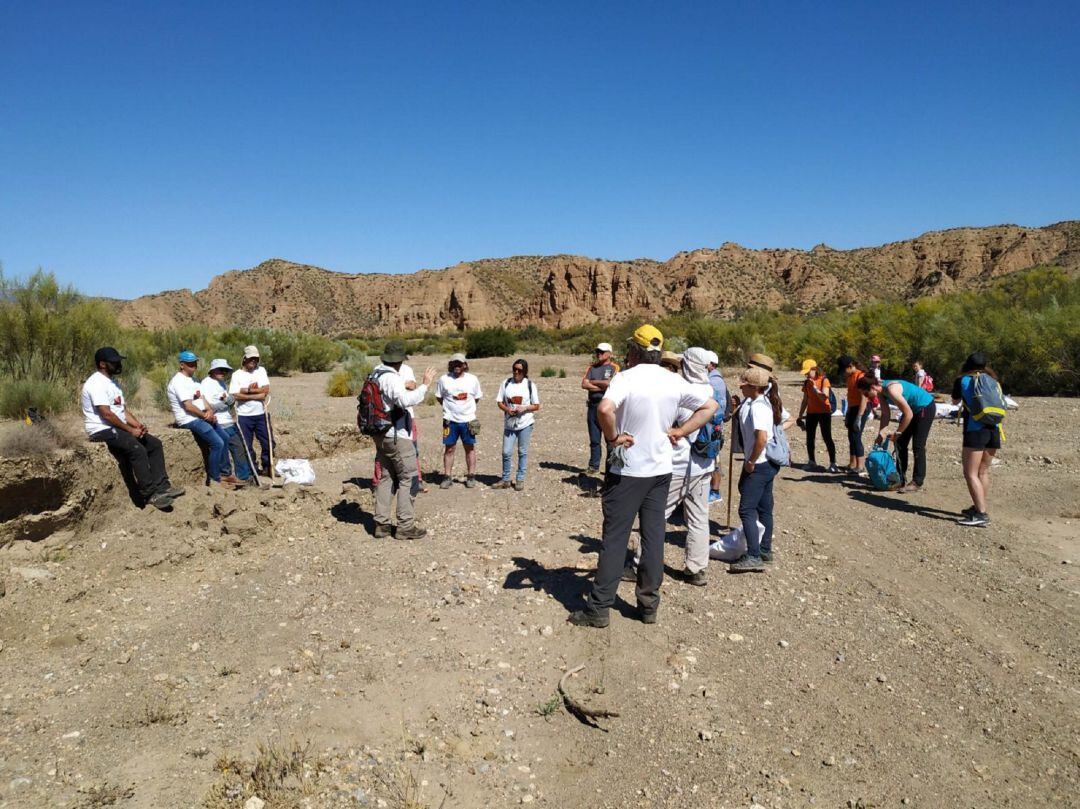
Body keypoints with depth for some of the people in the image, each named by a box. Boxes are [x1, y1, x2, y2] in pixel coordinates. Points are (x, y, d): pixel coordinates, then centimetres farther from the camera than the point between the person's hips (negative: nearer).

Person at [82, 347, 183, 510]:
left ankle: (161, 486, -7)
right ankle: (150, 494, -25)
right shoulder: (96, 383, -14)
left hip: (118, 428, 10)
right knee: (137, 448, -29)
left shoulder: (112, 382, 17)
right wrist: (130, 430, -17)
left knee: (154, 443, 0)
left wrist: (138, 425, -2)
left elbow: (123, 410, 16)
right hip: (102, 430, -10)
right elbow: (106, 413, -22)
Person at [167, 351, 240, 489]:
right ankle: (214, 479, -6)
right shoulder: (179, 382, -17)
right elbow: (188, 406, -22)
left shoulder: (192, 378, 15)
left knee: (225, 438, 12)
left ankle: (225, 473, 20)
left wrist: (210, 411, -6)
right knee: (217, 443, -17)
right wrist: (205, 415, -12)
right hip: (189, 420, -10)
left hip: (201, 416, 10)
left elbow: (201, 398, 12)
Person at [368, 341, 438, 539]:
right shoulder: (391, 378, -18)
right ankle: (405, 526, 0)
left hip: (380, 434, 9)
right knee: (408, 478, -2)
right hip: (396, 436, -9)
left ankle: (381, 524, 16)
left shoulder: (375, 375, 11)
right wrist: (424, 384, -24)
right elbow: (406, 400, -32)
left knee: (386, 478, 14)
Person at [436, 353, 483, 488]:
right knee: (449, 448, 4)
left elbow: (477, 398, 10)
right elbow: (439, 397, 9)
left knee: (470, 448, 8)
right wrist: (450, 407, 3)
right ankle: (447, 477, 12)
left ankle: (471, 476, 17)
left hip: (468, 420, 1)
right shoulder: (444, 379, -1)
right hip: (450, 420, 0)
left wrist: (466, 407, 5)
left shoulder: (473, 379, 1)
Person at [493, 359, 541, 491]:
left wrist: (524, 408, -17)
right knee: (506, 452, 2)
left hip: (525, 423, -1)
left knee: (522, 452, 6)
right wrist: (507, 409, -13)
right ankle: (505, 480, 16)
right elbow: (499, 402, 6)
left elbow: (536, 406, 1)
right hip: (509, 424, 2)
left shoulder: (530, 385, -1)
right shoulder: (506, 383, 4)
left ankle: (520, 480, 17)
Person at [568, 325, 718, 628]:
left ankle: (599, 608, 7)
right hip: (661, 470, 5)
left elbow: (604, 409, -34)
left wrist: (612, 437, -17)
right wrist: (679, 432, 7)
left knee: (615, 538, 1)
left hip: (627, 471, -5)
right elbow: (710, 406, 12)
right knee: (653, 537, 11)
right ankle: (649, 604, 19)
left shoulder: (626, 378, -15)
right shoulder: (675, 382, 1)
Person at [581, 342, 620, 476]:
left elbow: (610, 383, -13)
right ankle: (593, 466, 16)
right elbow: (584, 384, 1)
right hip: (593, 405, 4)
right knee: (594, 439, 9)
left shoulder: (614, 367, 2)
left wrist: (593, 382, -2)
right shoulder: (591, 367, 14)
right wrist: (602, 386, -8)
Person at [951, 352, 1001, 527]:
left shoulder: (962, 380, 2)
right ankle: (979, 508, 25)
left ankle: (981, 514, -14)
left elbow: (955, 401, 18)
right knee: (983, 472, 16)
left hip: (975, 429, -6)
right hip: (993, 429, 6)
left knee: (971, 474, -6)